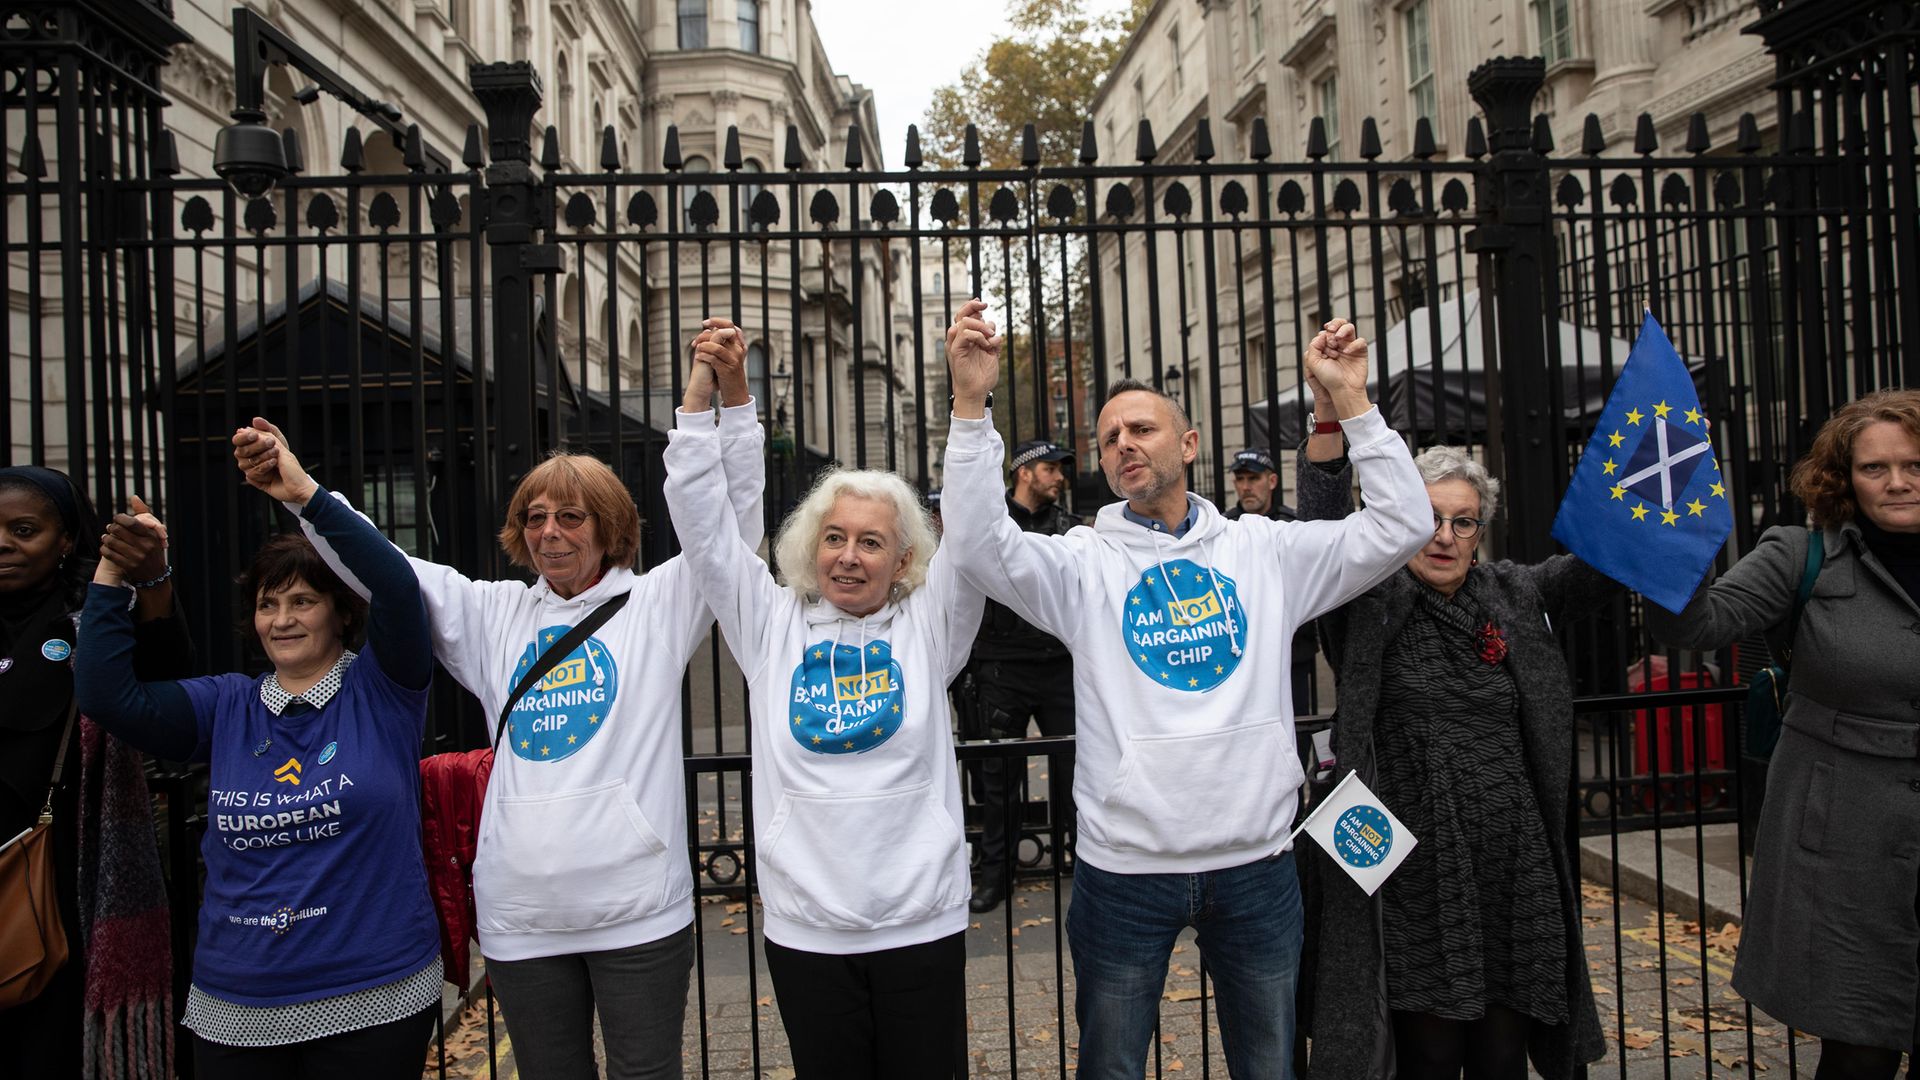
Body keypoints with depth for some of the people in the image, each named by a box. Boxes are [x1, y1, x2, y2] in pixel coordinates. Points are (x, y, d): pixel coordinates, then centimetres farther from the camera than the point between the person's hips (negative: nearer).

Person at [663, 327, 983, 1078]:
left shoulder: (927, 626, 2)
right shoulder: (773, 627, 4)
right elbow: (702, 519, 0)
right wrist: (705, 392, -6)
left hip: (922, 923, -1)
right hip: (804, 929, 1)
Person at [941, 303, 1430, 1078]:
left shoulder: (1263, 550, 3)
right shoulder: (1084, 563, -2)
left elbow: (1401, 526, -1)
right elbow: (978, 544, -18)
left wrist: (1352, 401, -9)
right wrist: (971, 403, -25)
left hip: (1256, 861, 2)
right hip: (1125, 866, -1)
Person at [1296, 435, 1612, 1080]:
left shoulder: (1517, 596, 10)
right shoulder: (1369, 603, -1)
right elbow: (1324, 524, -16)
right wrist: (1331, 413, -30)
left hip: (1516, 875, 4)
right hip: (1414, 878, -3)